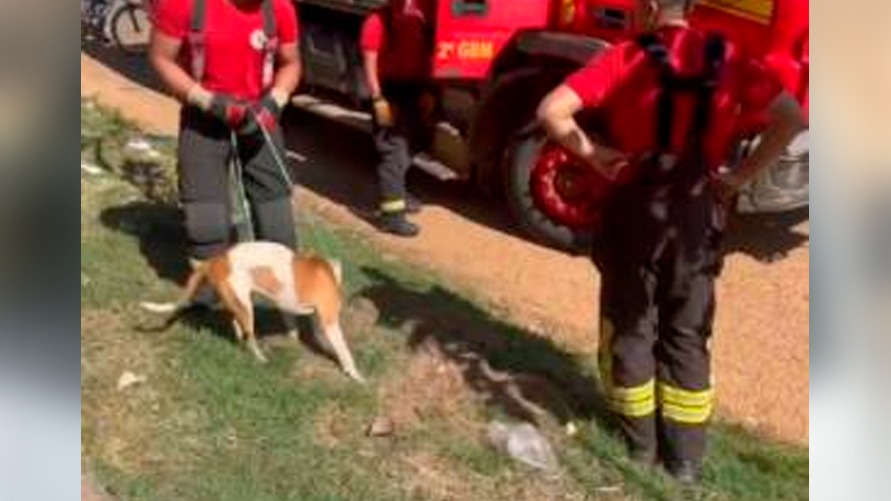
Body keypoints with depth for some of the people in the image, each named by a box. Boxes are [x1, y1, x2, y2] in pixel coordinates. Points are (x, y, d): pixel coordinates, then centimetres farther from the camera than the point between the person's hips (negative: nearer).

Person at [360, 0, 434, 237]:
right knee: (393, 151, -10)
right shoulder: (378, 21, -13)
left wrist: (425, 92, 11)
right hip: (389, 93, -7)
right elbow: (369, 63, -16)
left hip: (414, 91, 7)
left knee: (407, 146, 19)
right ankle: (391, 213, -10)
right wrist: (378, 99, -20)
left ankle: (397, 193, 38)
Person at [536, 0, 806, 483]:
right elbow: (792, 117, -2)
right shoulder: (727, 59, 1)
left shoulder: (626, 58, -9)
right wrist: (740, 176, 1)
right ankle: (685, 455, 18)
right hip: (698, 214, 3)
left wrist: (591, 153, -5)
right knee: (688, 334, 13)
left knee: (630, 325, 14)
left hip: (638, 210, -2)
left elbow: (551, 110, -18)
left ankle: (638, 441, 23)